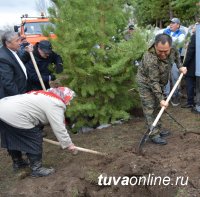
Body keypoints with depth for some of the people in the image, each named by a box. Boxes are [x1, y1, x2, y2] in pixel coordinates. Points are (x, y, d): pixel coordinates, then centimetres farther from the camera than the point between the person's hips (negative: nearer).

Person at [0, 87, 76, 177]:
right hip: (14, 116, -10)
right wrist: (68, 144, 3)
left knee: (14, 139, 26)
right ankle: (37, 169, 13)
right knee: (35, 141, 2)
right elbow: (59, 128, -7)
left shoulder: (44, 95, 24)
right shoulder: (55, 103, -5)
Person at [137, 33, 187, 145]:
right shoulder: (150, 59, -37)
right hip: (146, 84, -7)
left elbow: (176, 54, 13)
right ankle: (154, 135, -5)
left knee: (156, 107, 14)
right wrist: (161, 99, -32)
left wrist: (180, 66, 3)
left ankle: (158, 129, 26)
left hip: (159, 83, 7)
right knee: (150, 109, -8)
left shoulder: (171, 50, -16)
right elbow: (153, 82, -33)